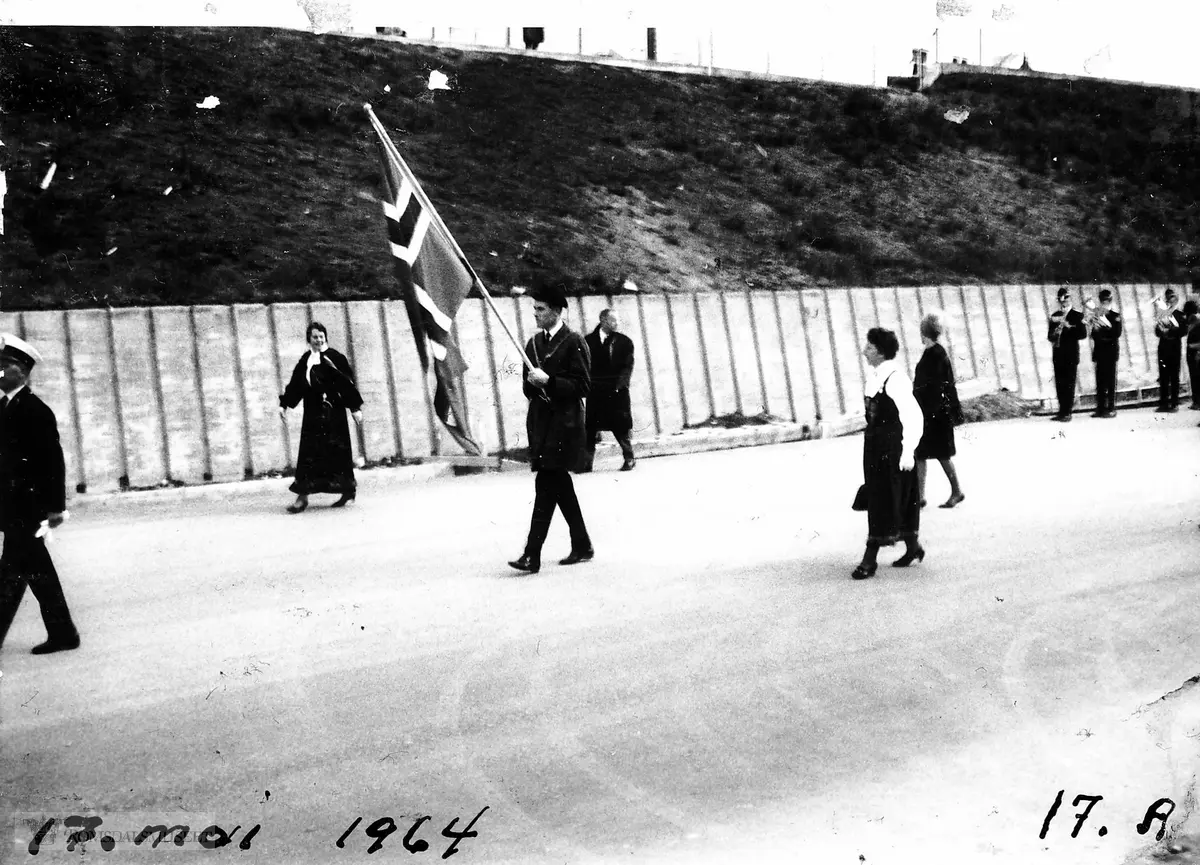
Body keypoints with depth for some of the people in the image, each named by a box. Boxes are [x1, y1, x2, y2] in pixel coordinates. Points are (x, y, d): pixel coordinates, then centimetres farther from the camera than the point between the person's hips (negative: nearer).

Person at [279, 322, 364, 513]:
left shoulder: (335, 357, -5)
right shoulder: (305, 360, 12)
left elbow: (347, 382, -8)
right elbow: (295, 383, 15)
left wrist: (355, 407, -12)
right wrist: (284, 404, 9)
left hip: (332, 412, -5)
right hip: (312, 413, 6)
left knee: (335, 452, -4)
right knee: (309, 453, 4)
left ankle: (348, 489, 7)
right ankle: (303, 495, 8)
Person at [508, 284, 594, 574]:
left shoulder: (574, 343, -6)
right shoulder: (534, 343, 15)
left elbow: (582, 386, -10)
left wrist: (548, 380, -18)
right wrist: (532, 382, -2)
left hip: (564, 424, -7)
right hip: (540, 422, 7)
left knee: (546, 484, -13)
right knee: (559, 484, 11)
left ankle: (533, 554, -14)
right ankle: (582, 546, 22)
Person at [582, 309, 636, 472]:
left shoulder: (625, 342, 4)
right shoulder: (589, 341, 5)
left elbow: (627, 367, -2)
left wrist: (619, 386, -14)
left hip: (617, 393, -1)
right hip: (595, 392, 1)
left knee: (621, 428, 2)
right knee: (591, 429, -1)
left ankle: (629, 459, 16)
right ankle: (587, 462, 4)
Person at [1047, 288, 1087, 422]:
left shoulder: (1077, 316, -1)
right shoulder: (1055, 316, 12)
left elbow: (1083, 334, -11)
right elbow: (1050, 336, 14)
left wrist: (1068, 326, -18)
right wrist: (1054, 334, -8)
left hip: (1071, 355, -5)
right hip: (1058, 354, 5)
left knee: (1069, 384, -5)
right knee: (1059, 384, 6)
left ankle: (1067, 412, -2)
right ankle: (1062, 411, 14)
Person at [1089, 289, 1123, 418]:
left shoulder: (1115, 316, 0)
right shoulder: (1097, 315, 11)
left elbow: (1117, 333, -11)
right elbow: (1094, 335, 8)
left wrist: (1106, 324, -21)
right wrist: (1095, 326, -12)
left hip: (1111, 351, -4)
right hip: (1099, 351, 4)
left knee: (1111, 381, -4)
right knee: (1100, 382, 4)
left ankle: (1111, 408, -2)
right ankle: (1100, 408, 7)